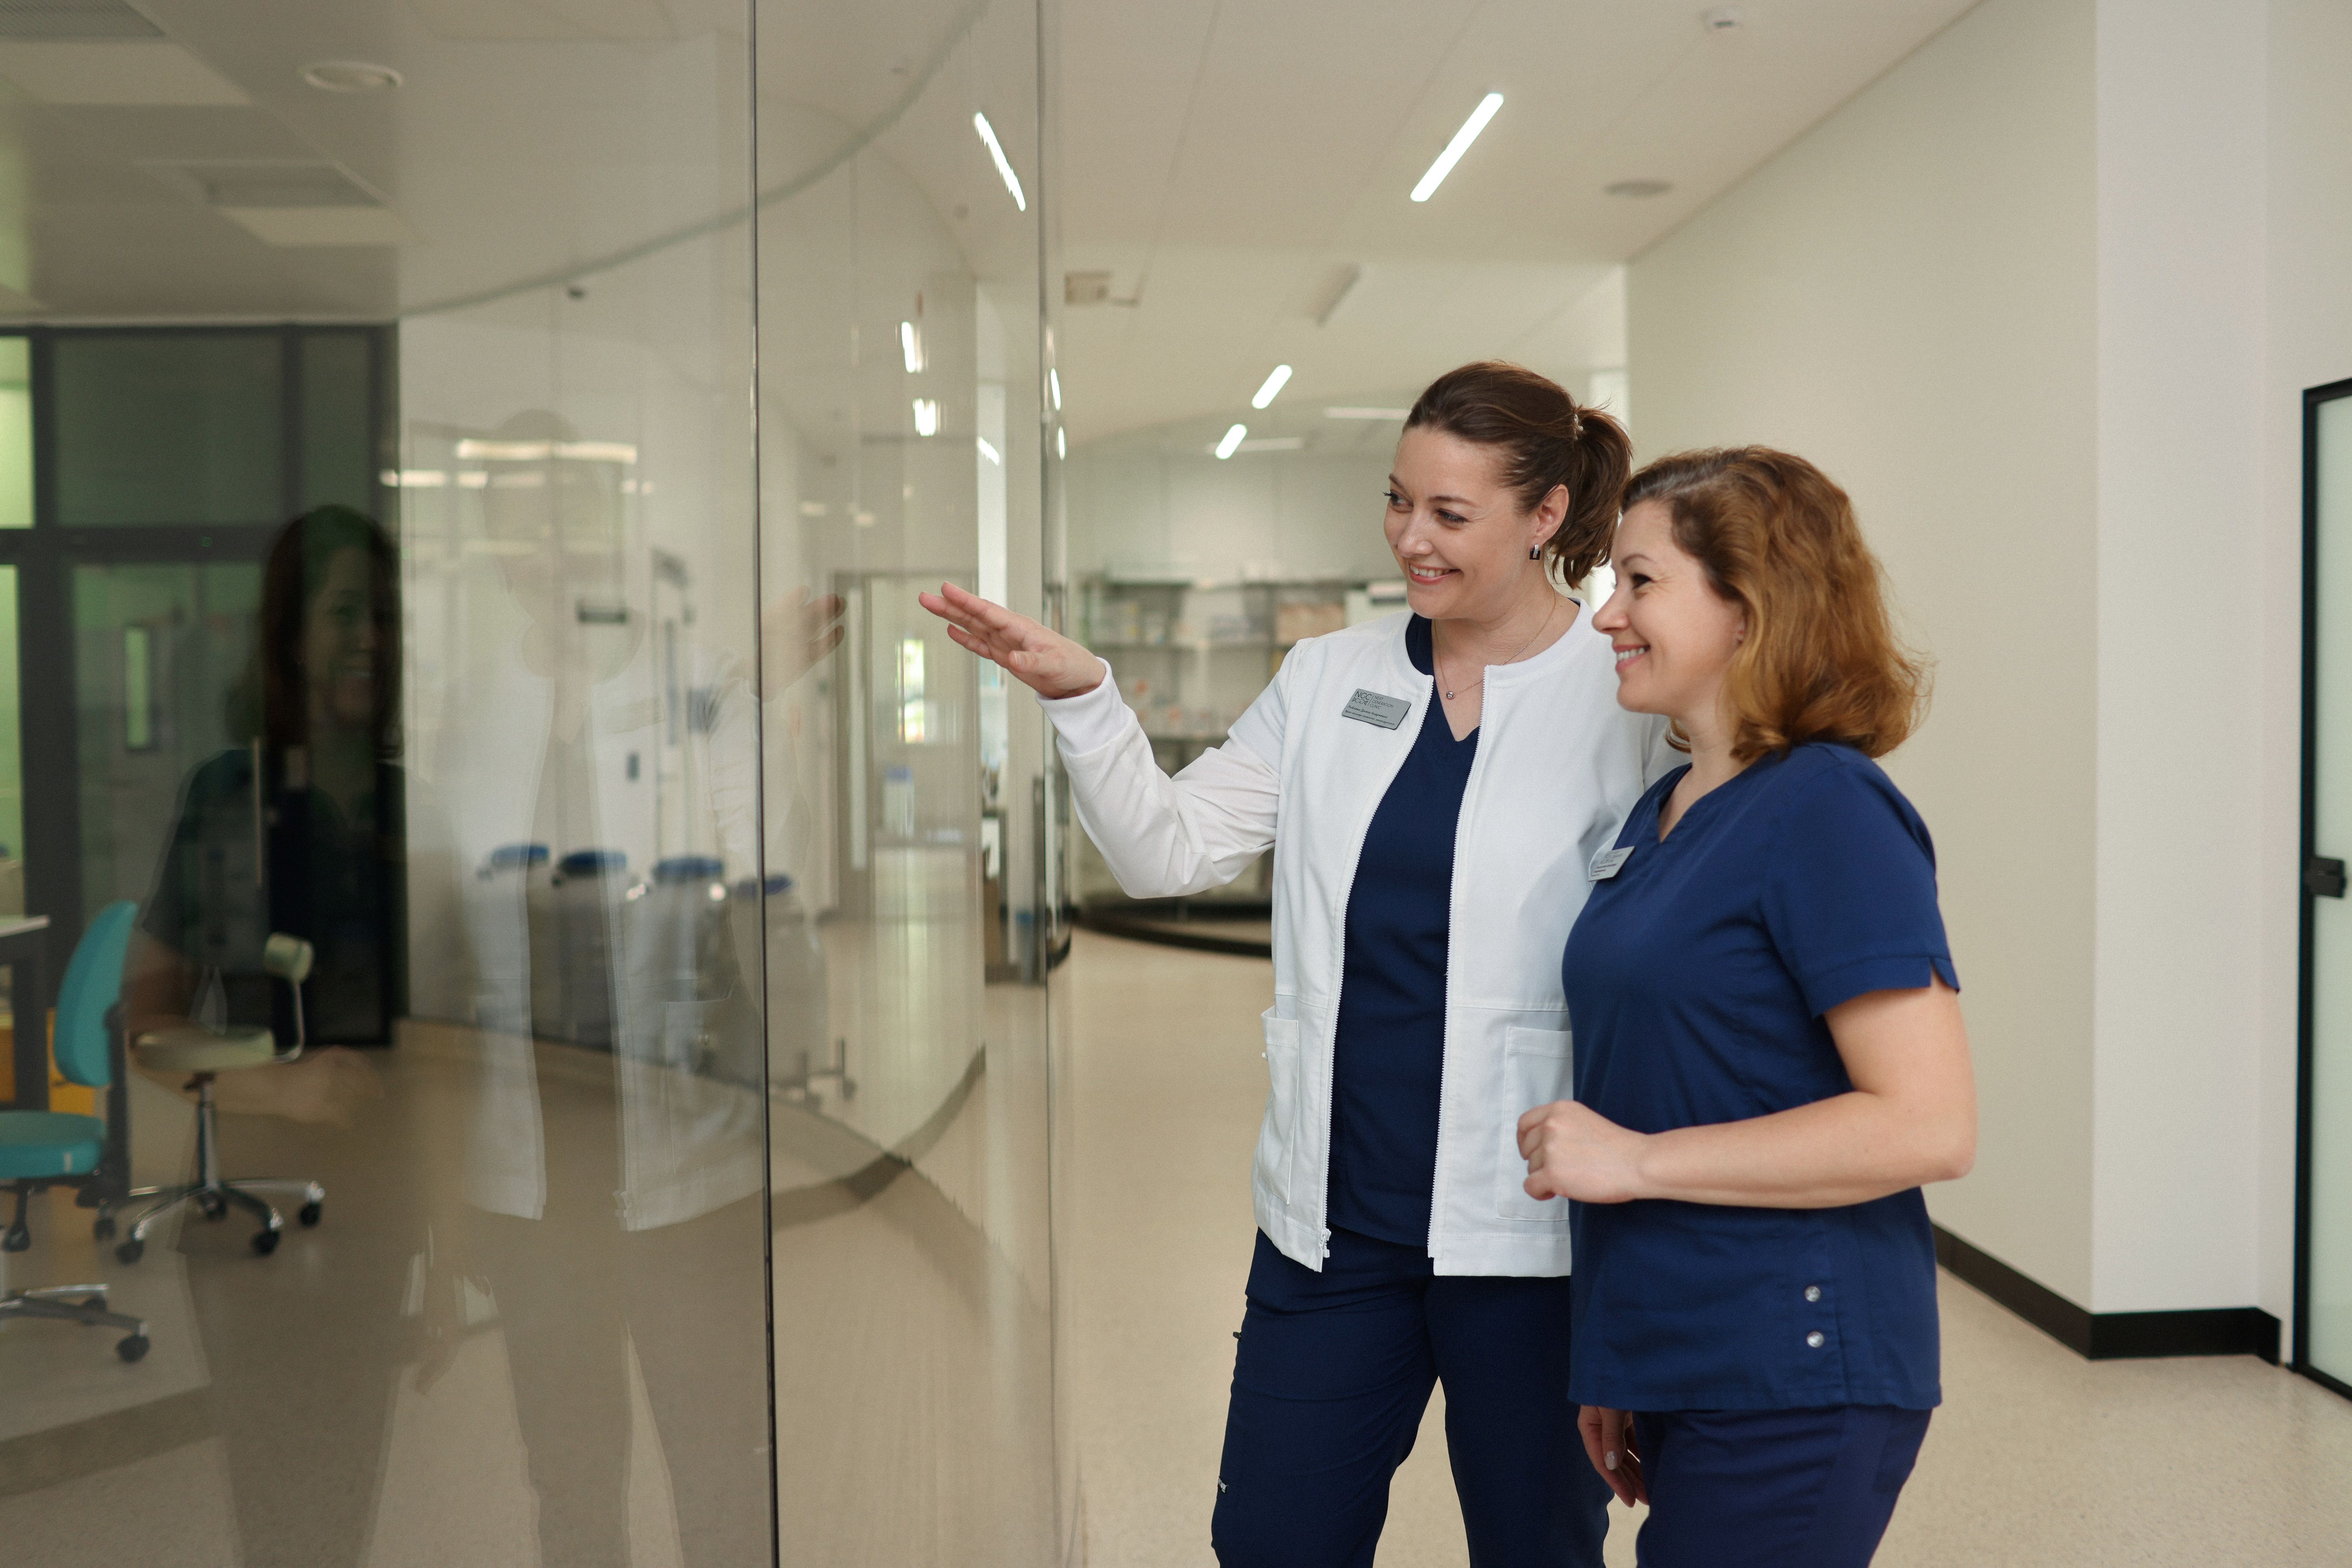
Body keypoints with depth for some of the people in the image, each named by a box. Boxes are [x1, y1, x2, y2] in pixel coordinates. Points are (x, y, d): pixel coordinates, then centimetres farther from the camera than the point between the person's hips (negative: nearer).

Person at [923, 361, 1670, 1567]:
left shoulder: (1632, 705, -8)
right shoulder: (1329, 679, 6)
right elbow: (1169, 853, 5)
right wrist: (1079, 696, -9)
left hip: (1527, 1232, -4)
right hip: (1335, 1218, 4)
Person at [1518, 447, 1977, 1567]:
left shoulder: (1826, 812, -15)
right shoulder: (1662, 814, 11)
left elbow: (1930, 1123, -21)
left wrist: (1638, 1160, -18)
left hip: (1791, 1383, -8)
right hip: (1681, 1371, 8)